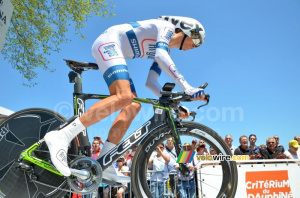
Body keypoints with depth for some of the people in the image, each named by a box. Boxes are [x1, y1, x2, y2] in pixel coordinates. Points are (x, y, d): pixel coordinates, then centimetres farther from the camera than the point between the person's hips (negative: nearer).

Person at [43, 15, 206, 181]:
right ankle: (61, 136, -33)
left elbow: (150, 82, 17)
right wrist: (187, 88, -27)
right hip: (108, 43, -10)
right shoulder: (167, 27, -2)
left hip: (113, 51, 10)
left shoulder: (165, 50, 22)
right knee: (124, 97, -31)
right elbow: (160, 56, -24)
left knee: (133, 106, -5)